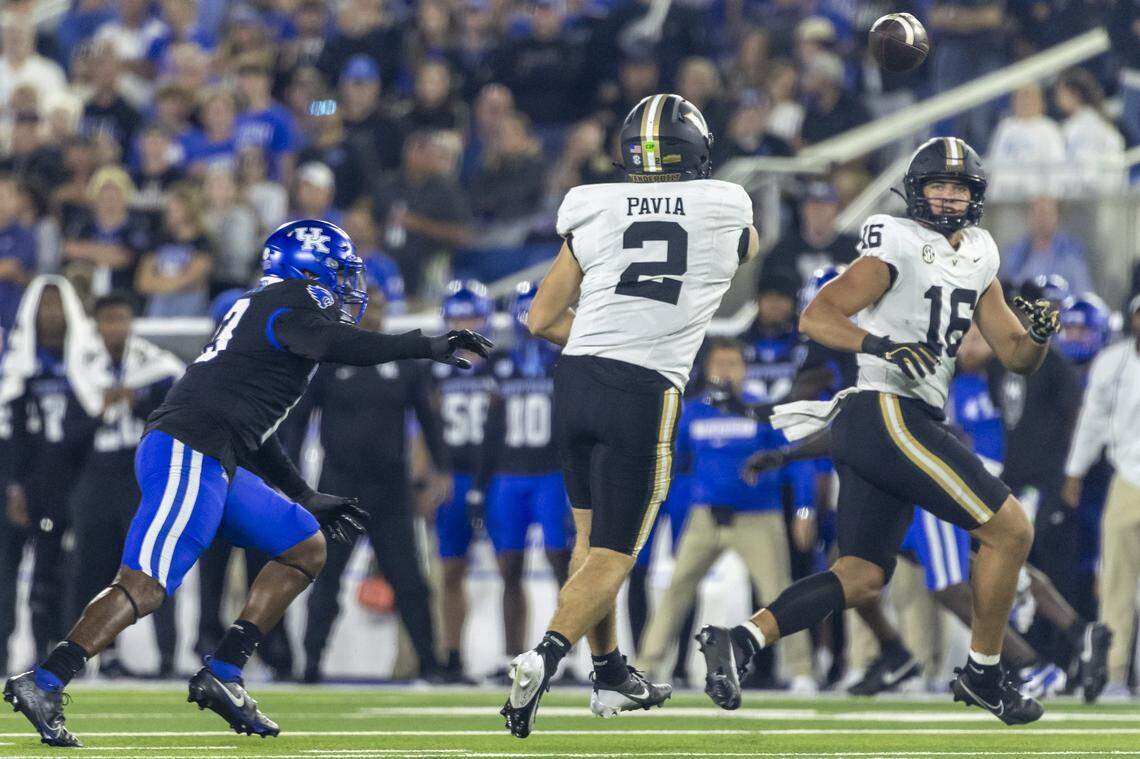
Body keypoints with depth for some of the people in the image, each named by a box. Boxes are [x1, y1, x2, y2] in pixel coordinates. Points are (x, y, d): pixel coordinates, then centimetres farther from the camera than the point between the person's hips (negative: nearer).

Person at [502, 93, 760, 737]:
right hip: (646, 393, -3)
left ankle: (612, 675, 29)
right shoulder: (727, 211, 5)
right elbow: (748, 250, 32)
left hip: (577, 376, 3)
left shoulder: (595, 212, 7)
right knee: (612, 555, 0)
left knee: (592, 534, 21)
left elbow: (542, 319, 12)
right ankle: (544, 659, -22)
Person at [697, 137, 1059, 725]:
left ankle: (742, 640, -9)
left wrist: (1039, 334, -2)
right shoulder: (898, 248, -5)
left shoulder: (978, 262, 19)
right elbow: (815, 317, -12)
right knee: (1010, 530, -5)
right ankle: (983, 673, 6)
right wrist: (881, 345, -27)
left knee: (862, 577, 3)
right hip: (890, 413, -9)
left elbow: (1017, 358, 21)